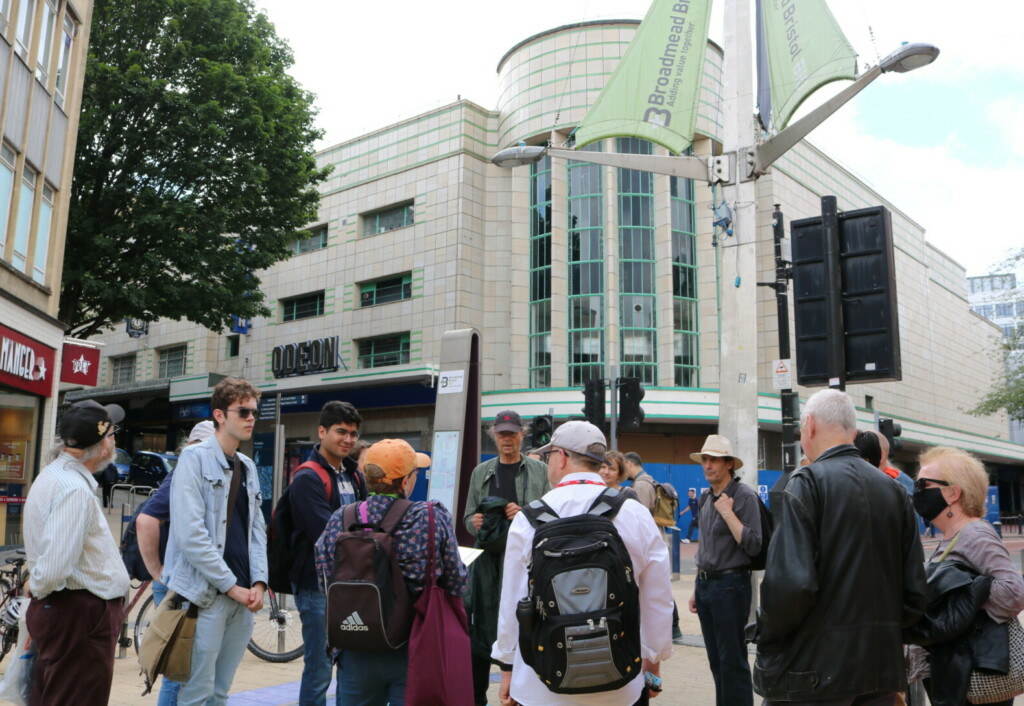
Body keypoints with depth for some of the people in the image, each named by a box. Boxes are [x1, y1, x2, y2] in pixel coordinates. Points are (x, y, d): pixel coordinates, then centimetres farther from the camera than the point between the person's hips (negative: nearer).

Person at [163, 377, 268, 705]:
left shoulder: (248, 466, 14)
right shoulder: (195, 458, -8)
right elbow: (190, 534, -16)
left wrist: (258, 582, -2)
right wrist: (231, 586, -14)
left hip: (242, 596, 6)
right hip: (207, 594, -6)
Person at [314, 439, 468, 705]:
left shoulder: (340, 519, -9)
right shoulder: (434, 518, -16)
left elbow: (326, 585, -1)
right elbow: (456, 584, -9)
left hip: (357, 653, 3)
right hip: (413, 652, -2)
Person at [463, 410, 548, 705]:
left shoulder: (539, 470, 5)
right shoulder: (481, 472, 13)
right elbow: (468, 517, 14)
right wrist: (474, 522, -7)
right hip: (488, 562, 2)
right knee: (481, 630, 6)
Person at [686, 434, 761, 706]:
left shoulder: (744, 496, -11)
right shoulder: (706, 499, 11)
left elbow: (753, 546, -18)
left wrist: (727, 512, -19)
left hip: (730, 585, -7)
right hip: (705, 584, 7)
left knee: (733, 661, -1)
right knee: (716, 661, 14)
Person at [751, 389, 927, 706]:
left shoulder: (806, 483, -13)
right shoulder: (894, 490, 6)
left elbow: (790, 583, -22)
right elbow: (915, 590, 6)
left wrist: (764, 634, -6)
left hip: (814, 671, -6)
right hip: (882, 668, 6)